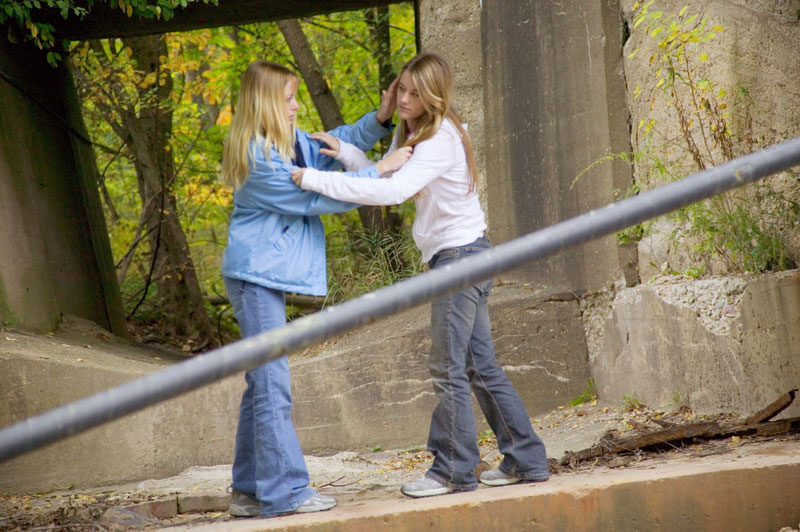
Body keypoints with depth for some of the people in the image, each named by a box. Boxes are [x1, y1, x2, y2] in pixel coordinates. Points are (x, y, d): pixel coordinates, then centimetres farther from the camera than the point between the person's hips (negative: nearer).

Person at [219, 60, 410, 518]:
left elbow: (329, 151, 18)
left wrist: (379, 119, 4)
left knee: (263, 383, 13)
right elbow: (313, 198, -16)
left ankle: (250, 490, 19)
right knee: (272, 383, -9)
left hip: (267, 274, 10)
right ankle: (284, 490, -8)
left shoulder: (288, 139, 10)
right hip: (257, 274, -10)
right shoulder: (259, 158, -18)